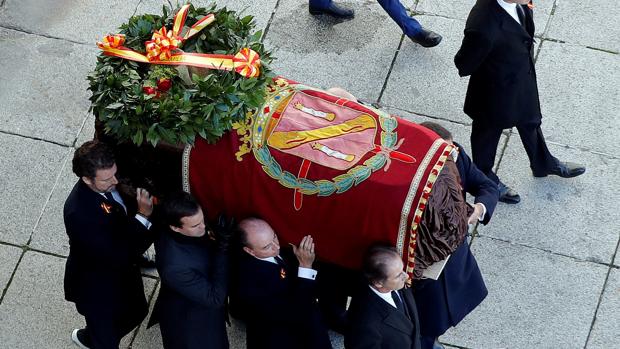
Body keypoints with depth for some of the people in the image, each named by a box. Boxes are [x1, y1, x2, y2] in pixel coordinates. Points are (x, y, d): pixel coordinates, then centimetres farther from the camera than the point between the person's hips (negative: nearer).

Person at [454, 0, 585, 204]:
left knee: (530, 121, 32)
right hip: (498, 92, -6)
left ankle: (543, 164, 60)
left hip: (524, 76, 7)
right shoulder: (483, 28, -45)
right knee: (488, 132, 24)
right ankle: (485, 178, 53)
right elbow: (464, 65, -25)